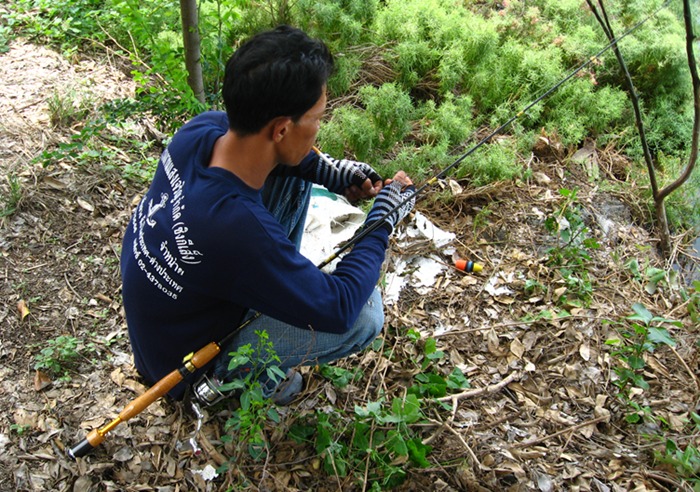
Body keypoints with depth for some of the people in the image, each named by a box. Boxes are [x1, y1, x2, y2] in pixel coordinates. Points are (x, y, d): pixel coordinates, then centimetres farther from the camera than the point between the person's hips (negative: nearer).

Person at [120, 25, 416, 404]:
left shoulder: (204, 128, -21)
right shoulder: (239, 227, -41)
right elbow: (338, 309, -28)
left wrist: (330, 172, -6)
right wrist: (383, 220, -17)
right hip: (185, 361, -7)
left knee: (292, 172, 0)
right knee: (364, 313, -20)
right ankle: (234, 376, 1)